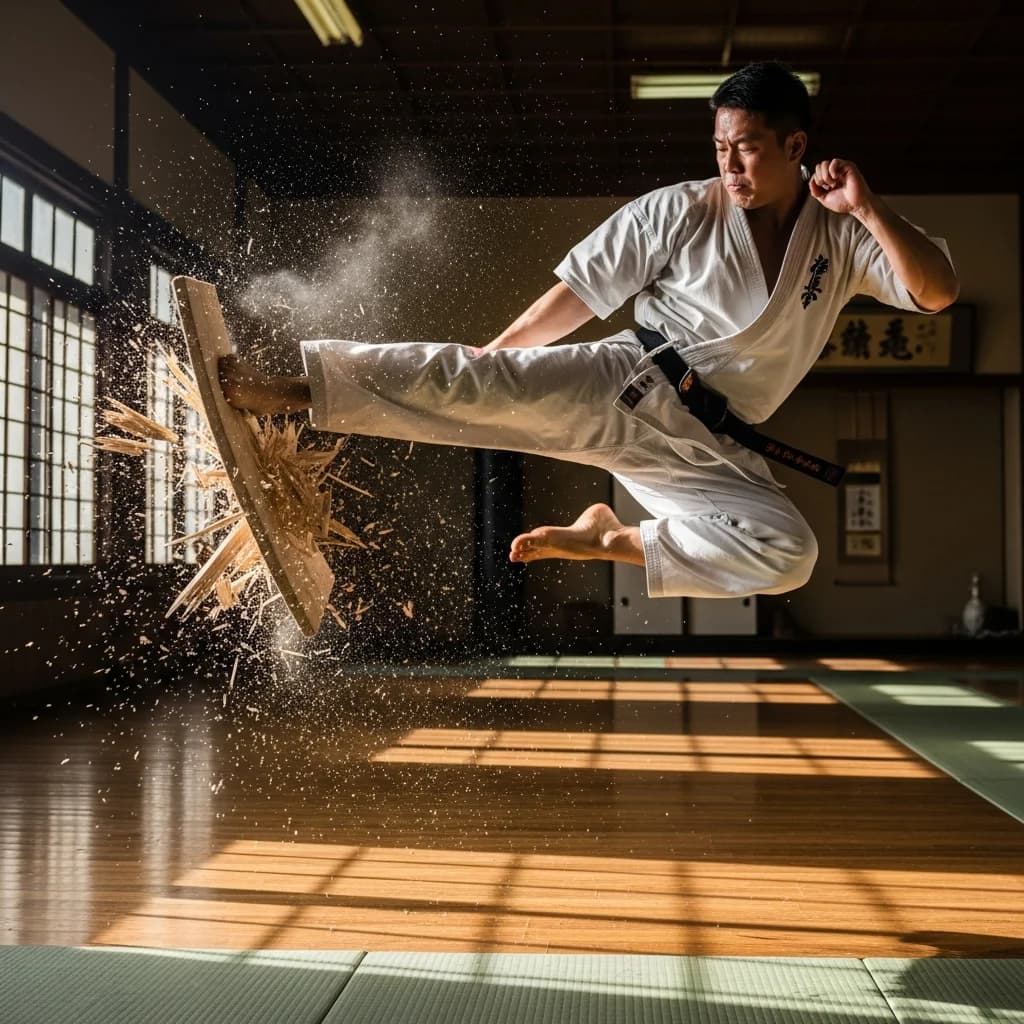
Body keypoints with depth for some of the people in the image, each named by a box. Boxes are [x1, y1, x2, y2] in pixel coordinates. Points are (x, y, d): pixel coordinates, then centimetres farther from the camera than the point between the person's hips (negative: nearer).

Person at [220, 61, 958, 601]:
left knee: (787, 554, -18)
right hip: (621, 390, -3)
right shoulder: (677, 212, -4)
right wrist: (482, 366, 2)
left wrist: (869, 210, -19)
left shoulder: (844, 233, 3)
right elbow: (576, 295, 1)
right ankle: (291, 389, -24)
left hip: (704, 449, 3)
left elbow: (938, 292, -6)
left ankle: (611, 540, -2)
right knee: (478, 381, -26)